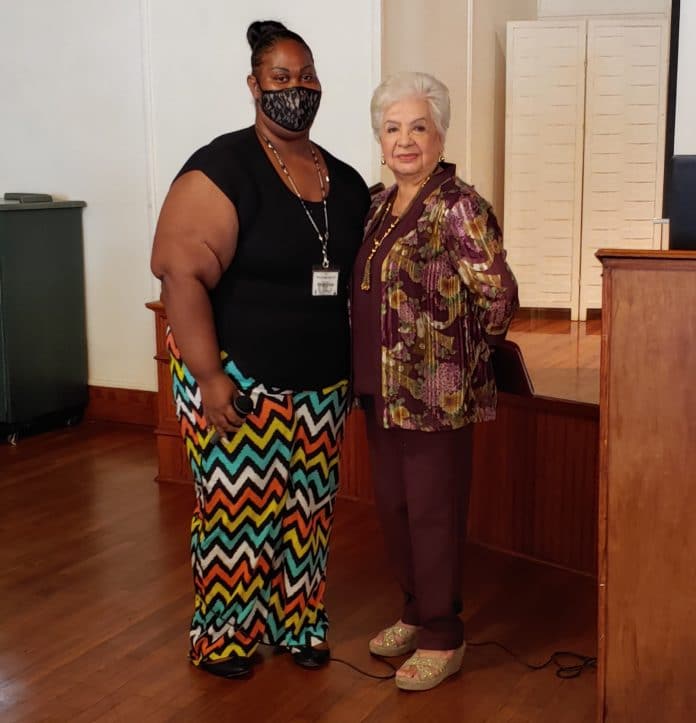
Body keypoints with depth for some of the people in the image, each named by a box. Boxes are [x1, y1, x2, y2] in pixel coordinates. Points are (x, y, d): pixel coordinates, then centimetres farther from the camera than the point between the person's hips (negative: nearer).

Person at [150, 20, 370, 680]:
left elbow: (365, 279, 17)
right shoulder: (223, 168, -12)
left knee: (307, 510, 14)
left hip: (322, 385, 6)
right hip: (240, 382, -5)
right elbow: (181, 273, -18)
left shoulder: (345, 182, 8)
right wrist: (209, 375, -22)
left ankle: (298, 623, 32)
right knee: (235, 508, 5)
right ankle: (221, 636, 24)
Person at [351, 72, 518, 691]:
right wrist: (369, 372, 14)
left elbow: (498, 295, -16)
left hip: (437, 391, -8)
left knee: (433, 511, 2)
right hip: (382, 388, 8)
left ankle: (442, 638, 18)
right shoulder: (380, 205, 10)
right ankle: (416, 612, 34)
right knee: (392, 504, 16)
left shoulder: (458, 207, -14)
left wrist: (468, 353, -4)